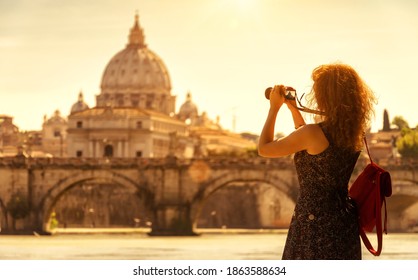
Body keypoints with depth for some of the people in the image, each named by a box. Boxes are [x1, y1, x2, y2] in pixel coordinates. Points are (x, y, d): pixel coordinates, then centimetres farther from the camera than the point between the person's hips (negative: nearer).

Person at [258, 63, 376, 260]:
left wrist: (274, 108, 3)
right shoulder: (353, 134, 4)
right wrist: (293, 108, 23)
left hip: (315, 221, -7)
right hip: (345, 220, 7)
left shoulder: (314, 132, -18)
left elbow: (264, 149, -6)